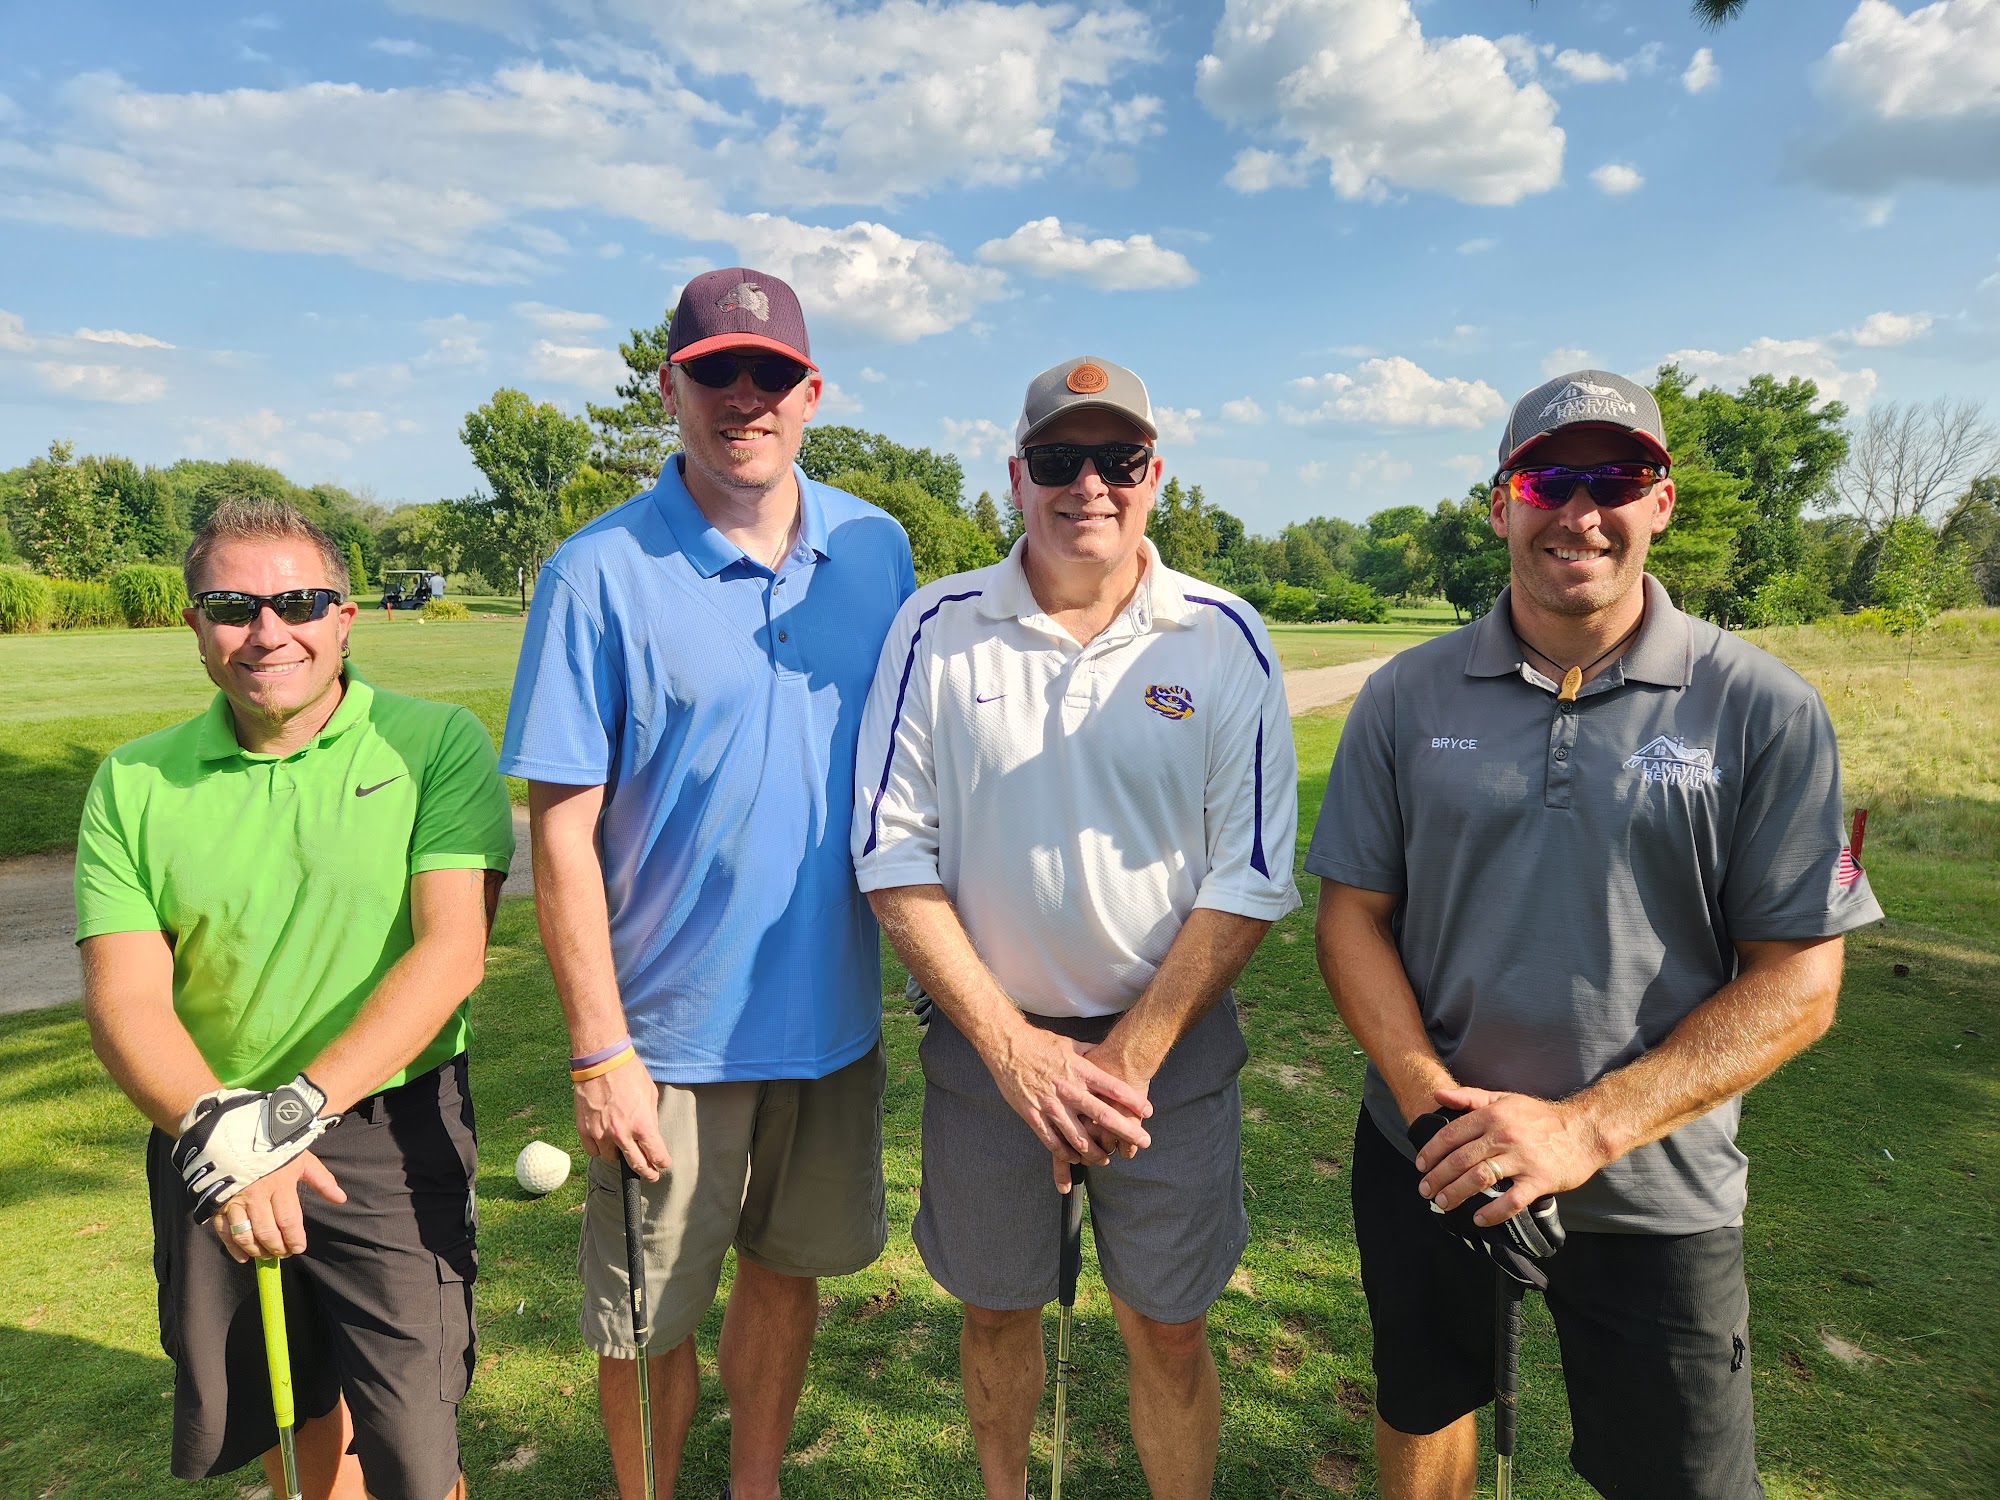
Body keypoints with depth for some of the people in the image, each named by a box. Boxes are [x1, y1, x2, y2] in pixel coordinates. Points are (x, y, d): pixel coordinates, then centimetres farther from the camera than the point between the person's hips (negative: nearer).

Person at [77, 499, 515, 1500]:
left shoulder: (437, 742, -9)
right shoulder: (133, 785, 0)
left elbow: (452, 950, -15)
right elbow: (123, 998, -5)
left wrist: (299, 1105, -23)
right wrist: (216, 1123, -23)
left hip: (392, 1128, -3)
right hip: (209, 1148, 3)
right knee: (290, 1412, 22)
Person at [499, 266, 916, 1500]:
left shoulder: (876, 550, 1)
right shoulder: (601, 573, -11)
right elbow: (563, 830, -11)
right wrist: (599, 1050, -12)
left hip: (835, 1016, 4)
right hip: (672, 1030, -3)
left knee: (788, 1268, 21)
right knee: (652, 1315, 13)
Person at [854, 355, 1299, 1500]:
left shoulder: (1227, 642, -6)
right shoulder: (938, 629, -5)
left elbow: (1252, 877, -6)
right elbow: (895, 854, -6)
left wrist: (1130, 1057, -12)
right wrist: (1012, 1045, -12)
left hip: (1170, 1043, 0)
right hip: (988, 1043, 1)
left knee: (1170, 1329, 12)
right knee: (995, 1311, 19)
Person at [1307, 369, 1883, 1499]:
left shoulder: (1762, 710, -9)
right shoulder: (1408, 698, -4)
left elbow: (1799, 978, -10)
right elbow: (1355, 915, -2)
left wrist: (1588, 1127, -20)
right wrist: (1431, 1097, -17)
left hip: (1658, 1194, -2)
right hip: (1428, 1161, 2)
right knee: (1421, 1408, 24)